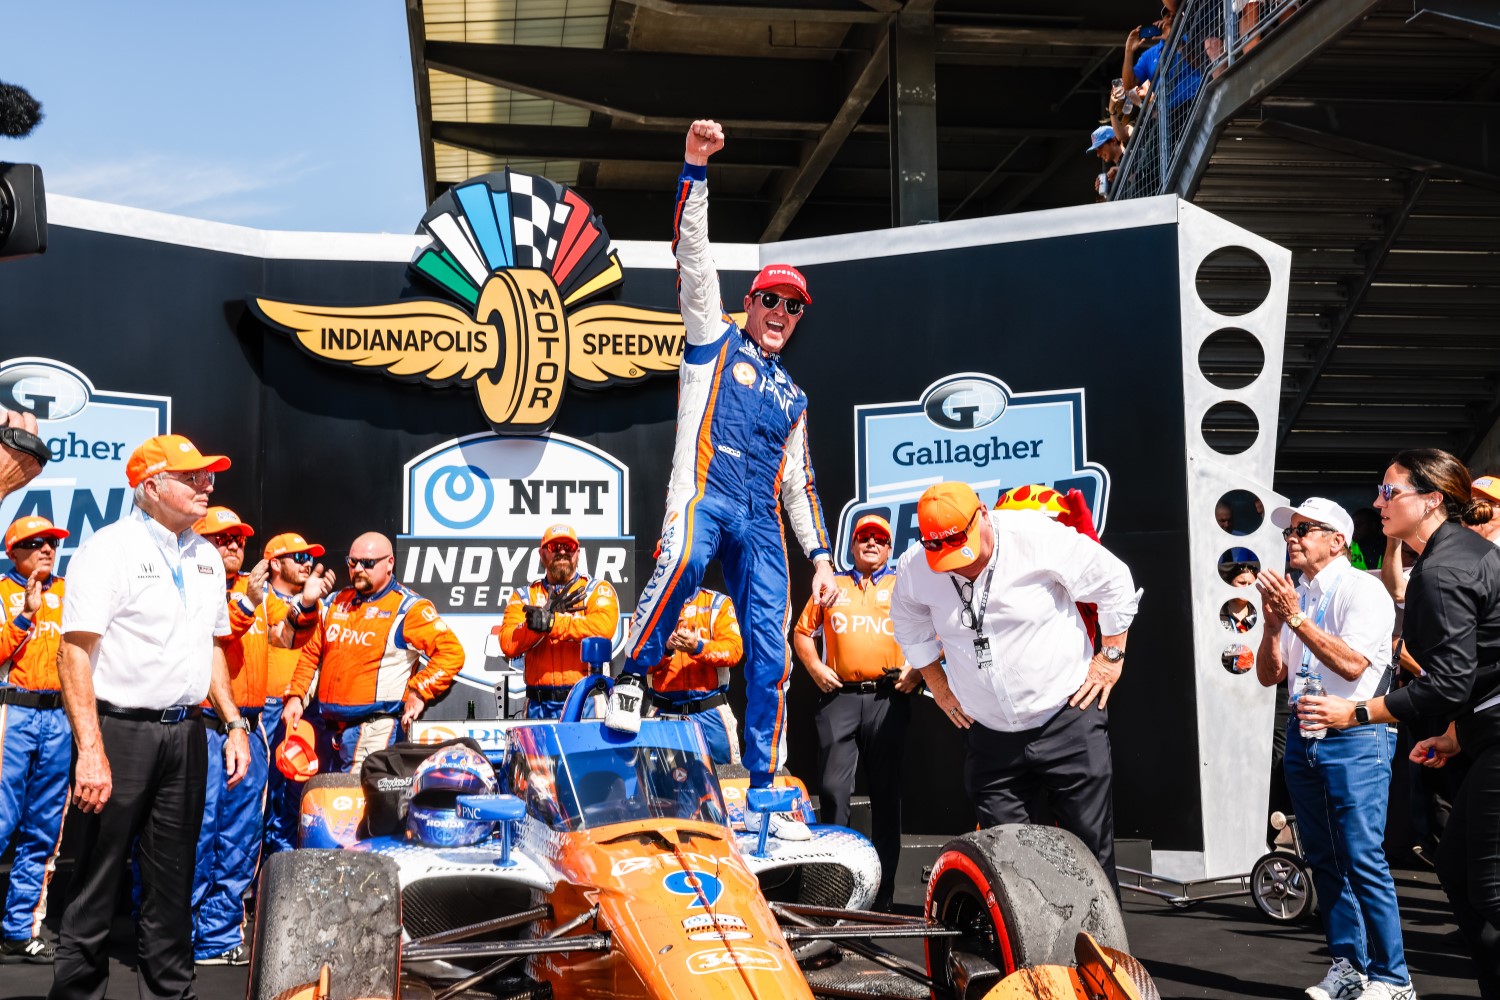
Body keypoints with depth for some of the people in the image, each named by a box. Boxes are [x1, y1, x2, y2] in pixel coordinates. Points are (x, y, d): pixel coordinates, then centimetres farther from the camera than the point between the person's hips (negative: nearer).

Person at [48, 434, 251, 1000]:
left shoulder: (207, 557, 12)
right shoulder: (110, 548, -10)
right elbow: (75, 653, -16)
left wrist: (234, 724, 13)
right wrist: (90, 751, -22)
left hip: (185, 734, 7)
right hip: (120, 730, -6)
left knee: (172, 876, 14)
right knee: (97, 874, 2)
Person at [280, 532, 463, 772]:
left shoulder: (408, 607, -6)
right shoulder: (338, 602, 15)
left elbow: (451, 652, -14)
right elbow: (310, 653, 20)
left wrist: (419, 692, -18)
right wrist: (295, 695, 9)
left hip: (374, 730, -7)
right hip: (330, 727, 7)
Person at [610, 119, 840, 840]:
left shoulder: (792, 397, 27)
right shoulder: (716, 341, 15)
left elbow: (798, 481, 28)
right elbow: (692, 255, 4)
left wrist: (820, 555, 17)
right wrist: (696, 169, -5)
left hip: (762, 522, 5)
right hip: (703, 493, -5)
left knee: (771, 657, -2)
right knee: (681, 563, -40)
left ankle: (764, 793, 4)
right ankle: (633, 673, -20)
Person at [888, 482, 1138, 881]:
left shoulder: (1038, 537, -16)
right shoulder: (914, 569, -5)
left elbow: (1114, 583, -5)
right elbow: (909, 626, 17)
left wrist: (1111, 656, -2)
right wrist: (938, 685, 14)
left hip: (1067, 718, -3)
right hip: (990, 735, 3)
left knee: (1091, 842, 1)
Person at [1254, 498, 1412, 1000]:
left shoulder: (1363, 589, -7)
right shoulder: (1293, 596, 13)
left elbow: (1352, 664, -20)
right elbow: (1269, 676, 11)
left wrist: (1296, 618, -20)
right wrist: (1273, 625, -5)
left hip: (1355, 740, -7)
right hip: (1303, 740, 7)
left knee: (1362, 859, -10)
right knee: (1324, 860, 10)